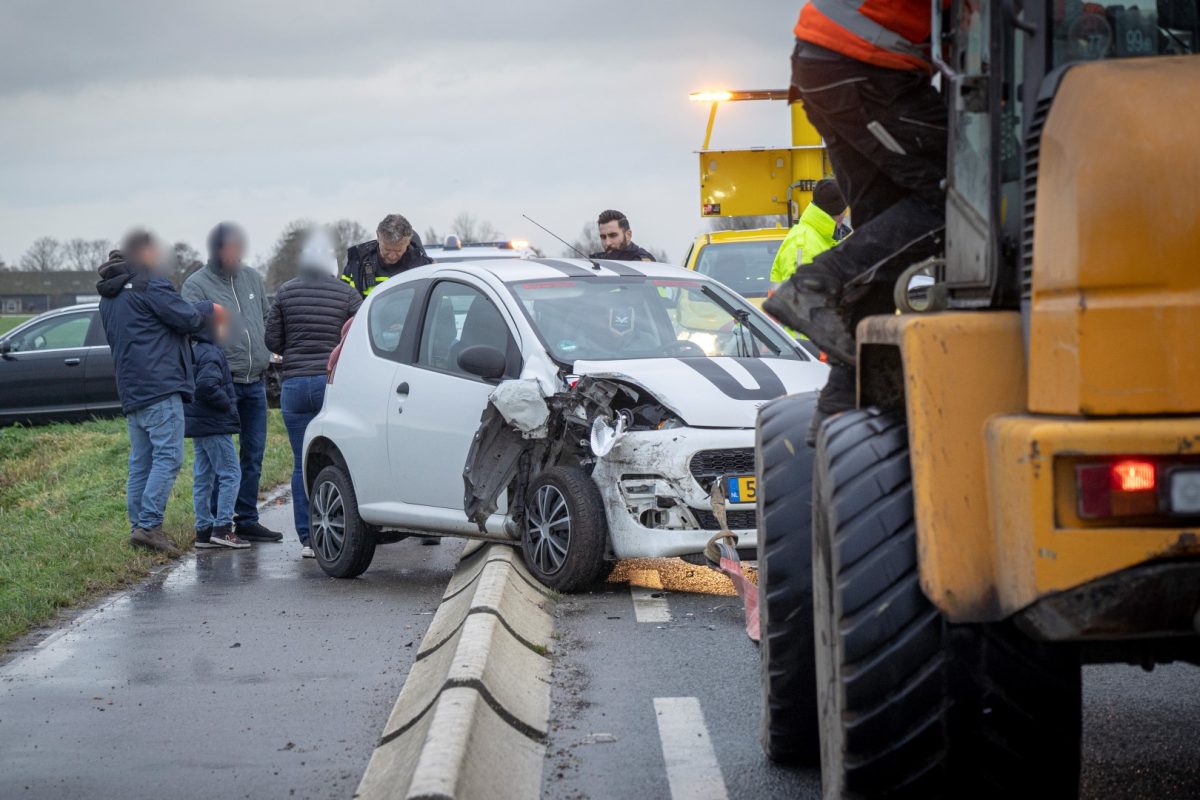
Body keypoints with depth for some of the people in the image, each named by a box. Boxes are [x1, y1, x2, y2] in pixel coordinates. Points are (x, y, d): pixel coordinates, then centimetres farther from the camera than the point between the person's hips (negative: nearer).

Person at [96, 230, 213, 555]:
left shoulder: (109, 296, 21)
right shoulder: (150, 285, -8)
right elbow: (186, 317, -10)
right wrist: (209, 308, 10)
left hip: (131, 390, 9)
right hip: (160, 386, -9)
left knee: (141, 462, 10)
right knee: (168, 456, -10)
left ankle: (138, 527, 9)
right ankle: (149, 525, -16)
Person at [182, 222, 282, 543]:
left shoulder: (252, 278, 13)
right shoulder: (197, 284, -5)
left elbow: (267, 319, 23)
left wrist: (268, 355, 14)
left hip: (255, 383, 6)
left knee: (254, 454, 9)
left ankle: (247, 519, 16)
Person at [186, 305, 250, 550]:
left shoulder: (193, 351, 15)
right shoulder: (210, 354, -16)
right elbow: (206, 385, -29)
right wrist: (227, 404, -16)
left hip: (197, 425, 10)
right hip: (214, 425, -10)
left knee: (203, 478, 10)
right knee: (230, 474, -6)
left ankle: (204, 530, 12)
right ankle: (222, 527, -10)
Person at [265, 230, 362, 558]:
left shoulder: (286, 292, 3)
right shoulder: (346, 294, -3)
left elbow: (272, 340, 6)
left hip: (295, 384, 2)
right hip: (334, 383, -2)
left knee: (302, 464, 5)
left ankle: (307, 539, 4)